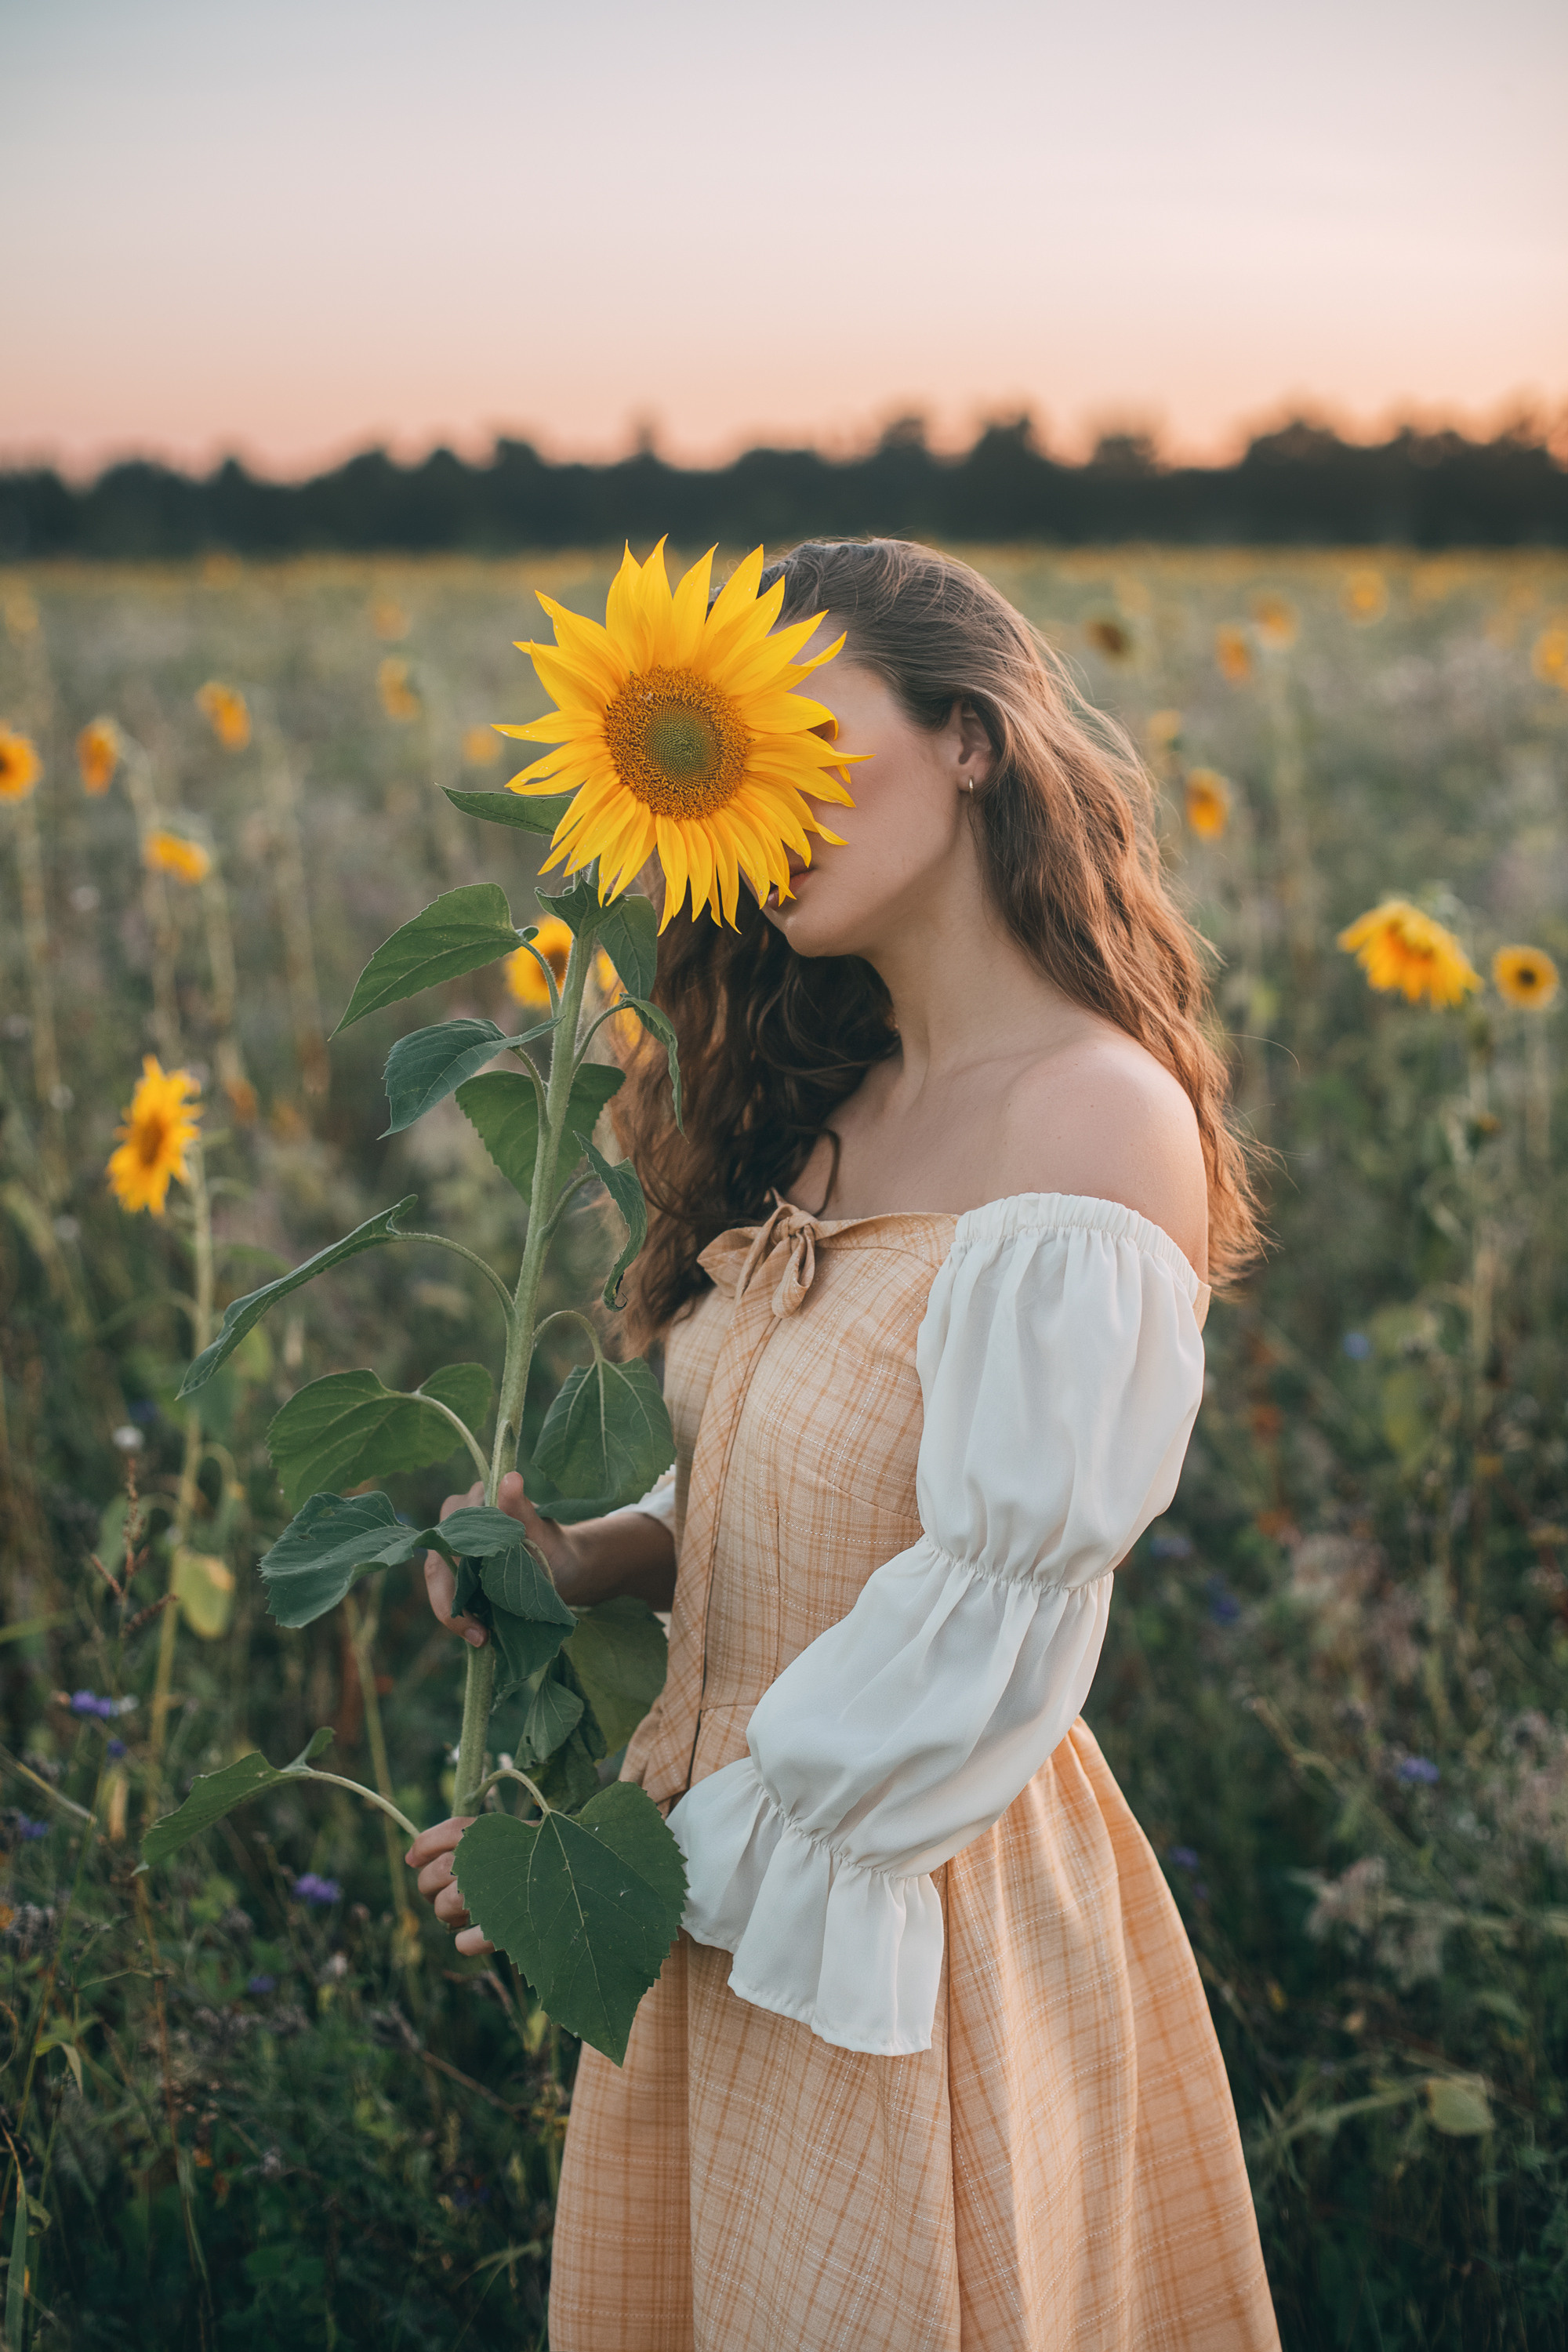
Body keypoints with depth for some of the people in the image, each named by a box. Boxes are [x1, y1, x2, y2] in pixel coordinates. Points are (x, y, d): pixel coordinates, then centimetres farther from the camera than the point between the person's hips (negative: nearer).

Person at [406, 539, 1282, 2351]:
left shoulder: (1094, 1118, -20)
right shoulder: (838, 1110, 5)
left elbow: (1001, 1612, -21)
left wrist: (683, 1850, -14)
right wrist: (595, 1557, -5)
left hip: (915, 1918, -7)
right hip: (727, 1895, 8)